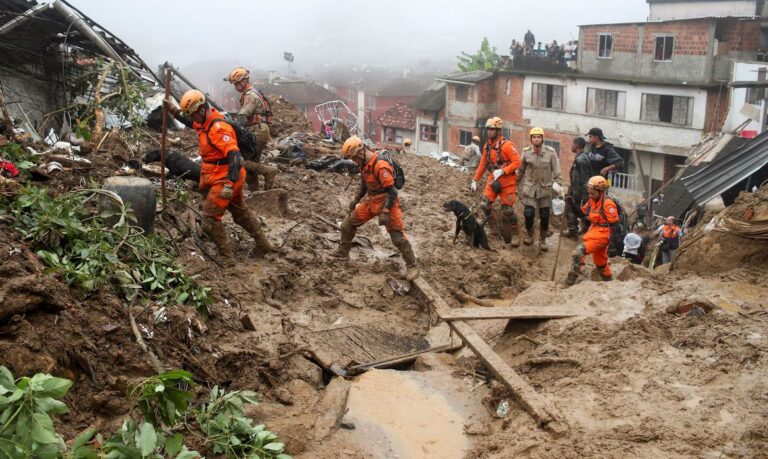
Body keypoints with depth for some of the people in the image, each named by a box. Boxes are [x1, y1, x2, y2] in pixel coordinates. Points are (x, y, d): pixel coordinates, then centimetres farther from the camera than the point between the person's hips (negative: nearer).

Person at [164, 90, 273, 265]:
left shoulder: (219, 128, -27)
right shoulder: (205, 122, 4)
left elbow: (235, 156, -34)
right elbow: (190, 122, 29)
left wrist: (229, 185, -39)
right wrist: (173, 110, 18)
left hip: (224, 179, -10)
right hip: (219, 177, 11)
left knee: (210, 218, -5)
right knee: (241, 212, 22)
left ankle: (226, 257, 4)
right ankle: (263, 245, 34)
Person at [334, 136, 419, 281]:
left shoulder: (380, 166, -27)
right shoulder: (364, 164, 2)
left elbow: (392, 191, -27)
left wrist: (385, 212, -29)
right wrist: (356, 200, 26)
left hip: (386, 202, -9)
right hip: (371, 201, 9)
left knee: (397, 236, -7)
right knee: (347, 225, 11)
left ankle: (412, 266, 3)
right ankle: (343, 252, 30)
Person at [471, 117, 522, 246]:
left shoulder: (506, 145, -15)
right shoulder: (487, 146, 6)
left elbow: (517, 162, -17)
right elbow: (482, 164, 13)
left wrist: (502, 171, -25)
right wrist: (475, 180, 13)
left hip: (507, 181, -5)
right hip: (493, 179, 6)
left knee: (507, 210, -4)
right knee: (485, 205, -8)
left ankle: (515, 235, 13)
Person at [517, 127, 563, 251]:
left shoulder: (551, 152, -10)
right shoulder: (526, 152, -5)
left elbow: (556, 171, -4)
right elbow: (521, 169, 9)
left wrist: (558, 185, -11)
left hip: (545, 188, 0)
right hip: (530, 187, 0)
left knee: (544, 216, 4)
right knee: (529, 213, -10)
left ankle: (542, 241, 23)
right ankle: (529, 235, 19)